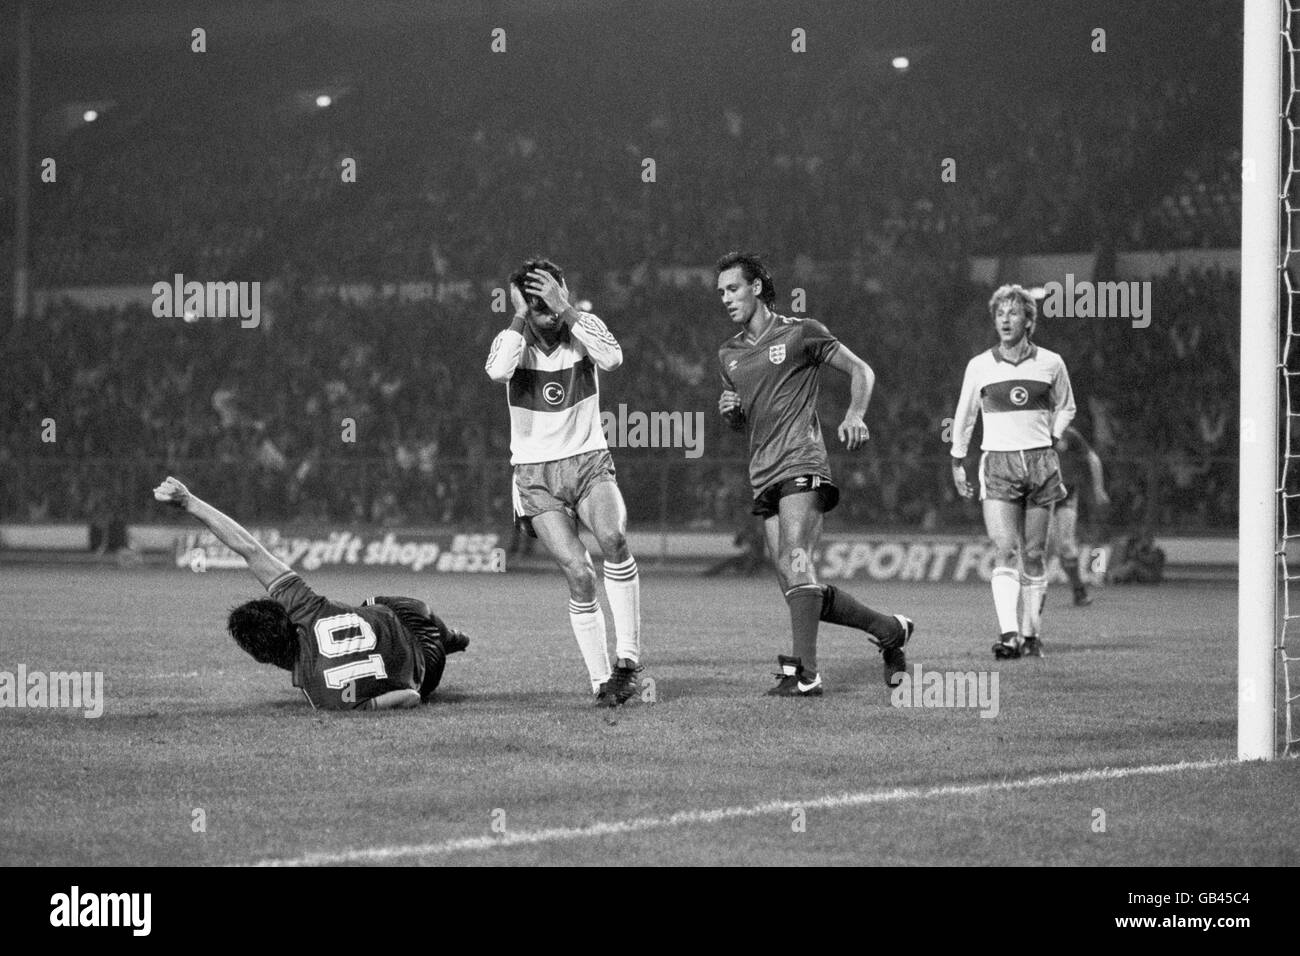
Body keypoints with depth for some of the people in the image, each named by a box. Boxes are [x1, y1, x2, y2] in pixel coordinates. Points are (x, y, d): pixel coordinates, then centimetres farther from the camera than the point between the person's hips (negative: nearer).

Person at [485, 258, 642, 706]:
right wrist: (521, 316, -20)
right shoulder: (511, 338, -5)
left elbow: (612, 359, -25)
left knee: (613, 538, -29)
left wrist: (564, 309, -24)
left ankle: (627, 657, -20)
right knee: (579, 575, -15)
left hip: (589, 462, 0)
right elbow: (498, 371, -29)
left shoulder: (585, 326, -2)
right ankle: (601, 681, -2)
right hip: (536, 475, 0)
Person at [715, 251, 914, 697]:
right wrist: (729, 410, 5)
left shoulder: (800, 333, 0)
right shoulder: (728, 354, 19)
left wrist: (854, 416, -16)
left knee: (795, 561, -23)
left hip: (801, 462, -7)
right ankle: (889, 630, 18)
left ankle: (803, 671, -27)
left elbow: (861, 370, 2)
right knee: (796, 586, 1)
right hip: (763, 475, 7)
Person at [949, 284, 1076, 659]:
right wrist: (957, 462, 15)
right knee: (1005, 553, -14)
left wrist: (1052, 437, 8)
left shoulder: (1051, 364, 4)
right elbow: (964, 415, 15)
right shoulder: (979, 366, 3)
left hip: (1040, 462, 1)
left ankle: (1031, 633, 13)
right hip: (998, 464, -1)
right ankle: (1008, 634, -23)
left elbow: (1065, 407, 22)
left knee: (1033, 556, 4)